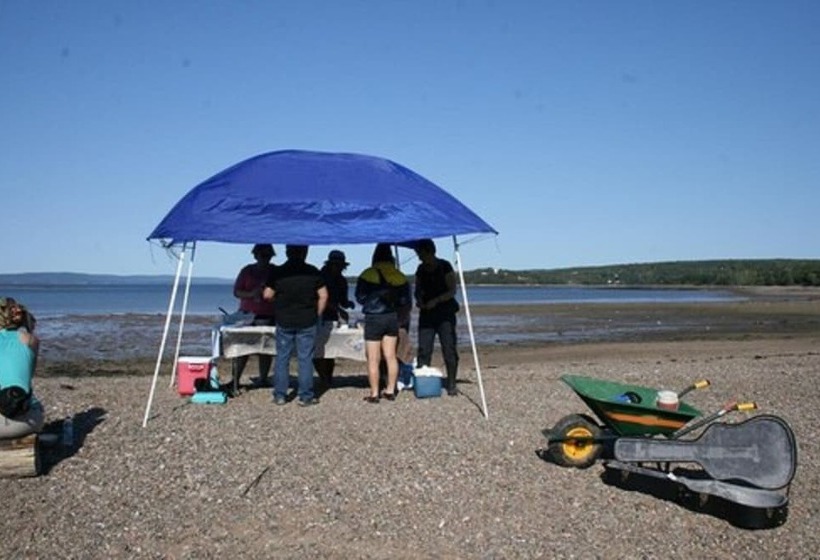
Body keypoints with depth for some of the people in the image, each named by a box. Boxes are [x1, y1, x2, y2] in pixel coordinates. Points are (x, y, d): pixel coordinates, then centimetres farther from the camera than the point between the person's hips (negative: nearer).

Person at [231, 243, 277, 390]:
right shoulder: (247, 271, 7)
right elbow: (236, 291, 4)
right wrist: (251, 294, -14)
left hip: (268, 317, 1)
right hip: (247, 315, -1)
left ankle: (263, 379, 12)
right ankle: (235, 380, -4)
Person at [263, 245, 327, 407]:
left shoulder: (277, 272, -3)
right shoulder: (313, 272, -3)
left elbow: (267, 295, -2)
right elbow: (323, 295, -3)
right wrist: (317, 314, 8)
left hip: (284, 321, 1)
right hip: (307, 322, -1)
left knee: (282, 358, 10)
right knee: (305, 359, 4)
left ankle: (279, 395, 13)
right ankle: (306, 396, 6)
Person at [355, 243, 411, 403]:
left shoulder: (367, 275, -8)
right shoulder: (399, 276, 3)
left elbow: (360, 298, -3)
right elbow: (405, 301, 7)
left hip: (374, 319, -4)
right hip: (392, 318, 4)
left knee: (373, 359, 1)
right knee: (391, 356, 11)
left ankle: (374, 394, 2)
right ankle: (390, 390, 15)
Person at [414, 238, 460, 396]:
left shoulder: (445, 266, -6)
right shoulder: (421, 269, 10)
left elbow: (452, 291, -9)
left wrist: (436, 300, -21)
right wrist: (419, 300, -4)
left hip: (445, 313, -4)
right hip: (426, 313, 5)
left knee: (449, 348, -6)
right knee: (423, 349, -2)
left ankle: (451, 384, 1)